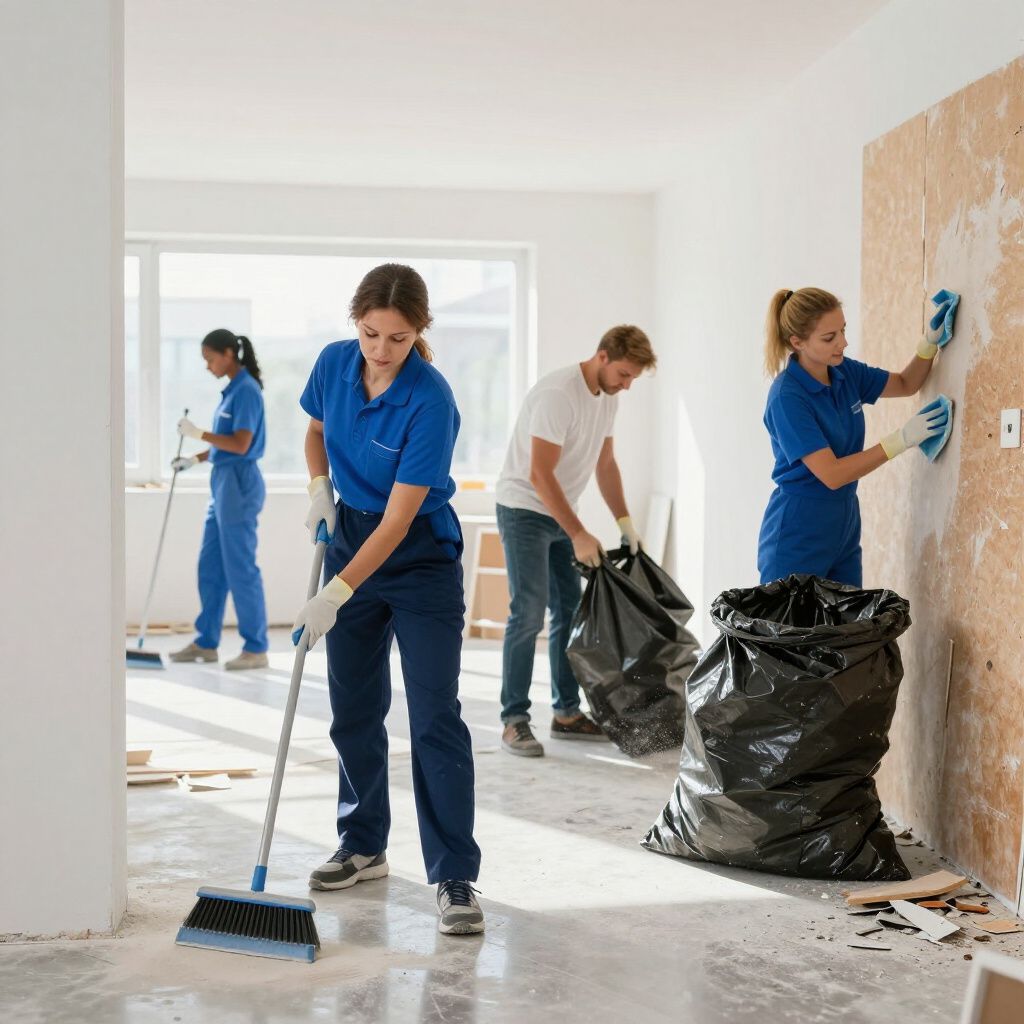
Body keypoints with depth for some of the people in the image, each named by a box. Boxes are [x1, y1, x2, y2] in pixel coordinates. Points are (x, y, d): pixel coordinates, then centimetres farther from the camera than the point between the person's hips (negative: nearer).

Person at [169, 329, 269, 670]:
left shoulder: (246, 390, -14)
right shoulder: (233, 390, 14)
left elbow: (241, 444, -21)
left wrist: (198, 433, -16)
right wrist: (194, 459, 10)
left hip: (239, 485, -10)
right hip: (223, 483, 10)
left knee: (240, 567, -5)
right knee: (210, 565, 12)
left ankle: (256, 649, 2)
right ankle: (206, 642, 20)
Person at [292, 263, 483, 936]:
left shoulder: (431, 401, -25)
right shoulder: (334, 363, -7)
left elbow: (398, 519, -24)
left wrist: (336, 595, -26)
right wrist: (321, 488, -3)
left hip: (421, 558, -5)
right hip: (350, 538, 6)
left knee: (436, 718, -10)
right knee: (354, 710, 11)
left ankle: (456, 879, -6)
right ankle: (364, 848, 26)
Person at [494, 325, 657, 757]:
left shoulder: (607, 397, 4)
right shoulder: (558, 394, -24)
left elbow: (605, 463, 15)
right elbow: (540, 475, -26)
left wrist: (624, 521, 7)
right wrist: (579, 535, -25)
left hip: (560, 514, 9)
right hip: (525, 510, -9)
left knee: (571, 611, 9)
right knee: (529, 612, -13)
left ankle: (567, 713, 17)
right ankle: (514, 720, -7)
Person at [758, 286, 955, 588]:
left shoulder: (845, 372, 0)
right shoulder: (787, 397, -21)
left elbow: (906, 384, 18)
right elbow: (832, 474, -24)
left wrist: (930, 342, 0)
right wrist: (903, 439, -22)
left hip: (844, 528, 7)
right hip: (797, 537, -7)